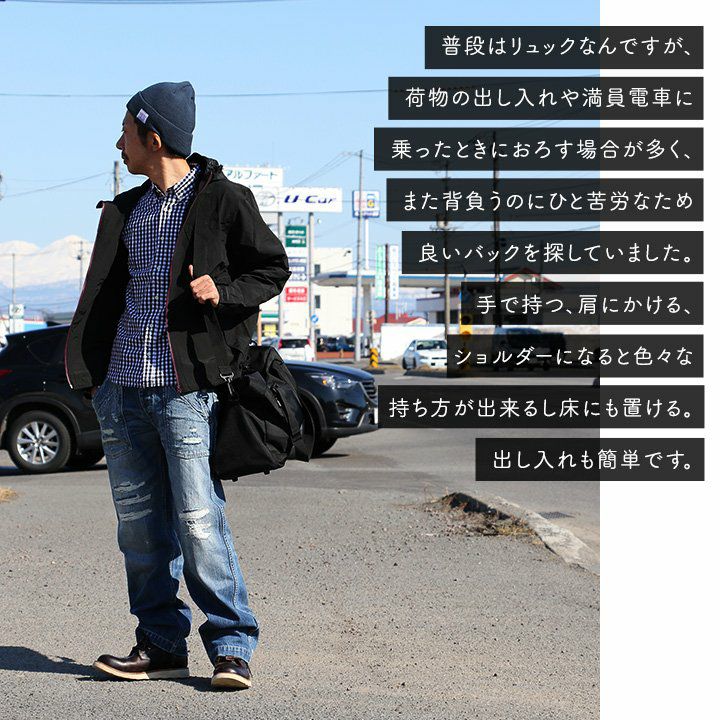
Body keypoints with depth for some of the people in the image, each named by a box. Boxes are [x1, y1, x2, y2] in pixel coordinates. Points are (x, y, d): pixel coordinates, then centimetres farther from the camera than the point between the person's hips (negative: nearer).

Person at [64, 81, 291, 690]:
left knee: (198, 520, -10)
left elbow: (273, 268, 4)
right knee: (140, 524, 8)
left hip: (187, 388, -6)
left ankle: (232, 646, -2)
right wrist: (85, 369, 12)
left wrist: (224, 291, -14)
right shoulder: (125, 211, 18)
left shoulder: (224, 201, -2)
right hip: (122, 389, 7)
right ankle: (161, 646, 17)